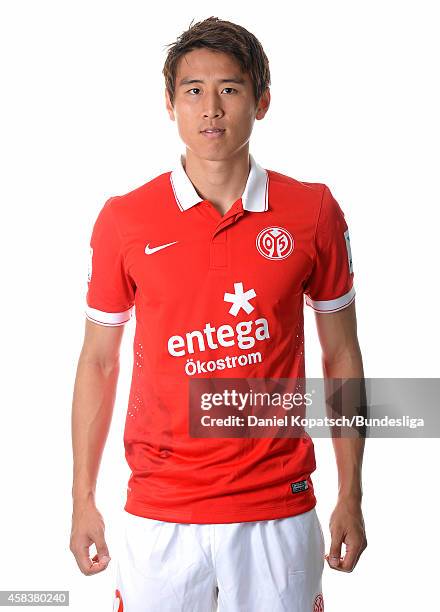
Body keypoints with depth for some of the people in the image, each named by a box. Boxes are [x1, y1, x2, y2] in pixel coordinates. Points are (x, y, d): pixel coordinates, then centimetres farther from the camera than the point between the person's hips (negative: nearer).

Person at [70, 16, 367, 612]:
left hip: (279, 510, 0)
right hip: (159, 515, 0)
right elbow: (98, 361, 5)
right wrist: (83, 498, 5)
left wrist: (351, 496, 4)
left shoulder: (313, 212, -2)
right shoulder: (123, 220, -2)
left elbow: (341, 355, 5)